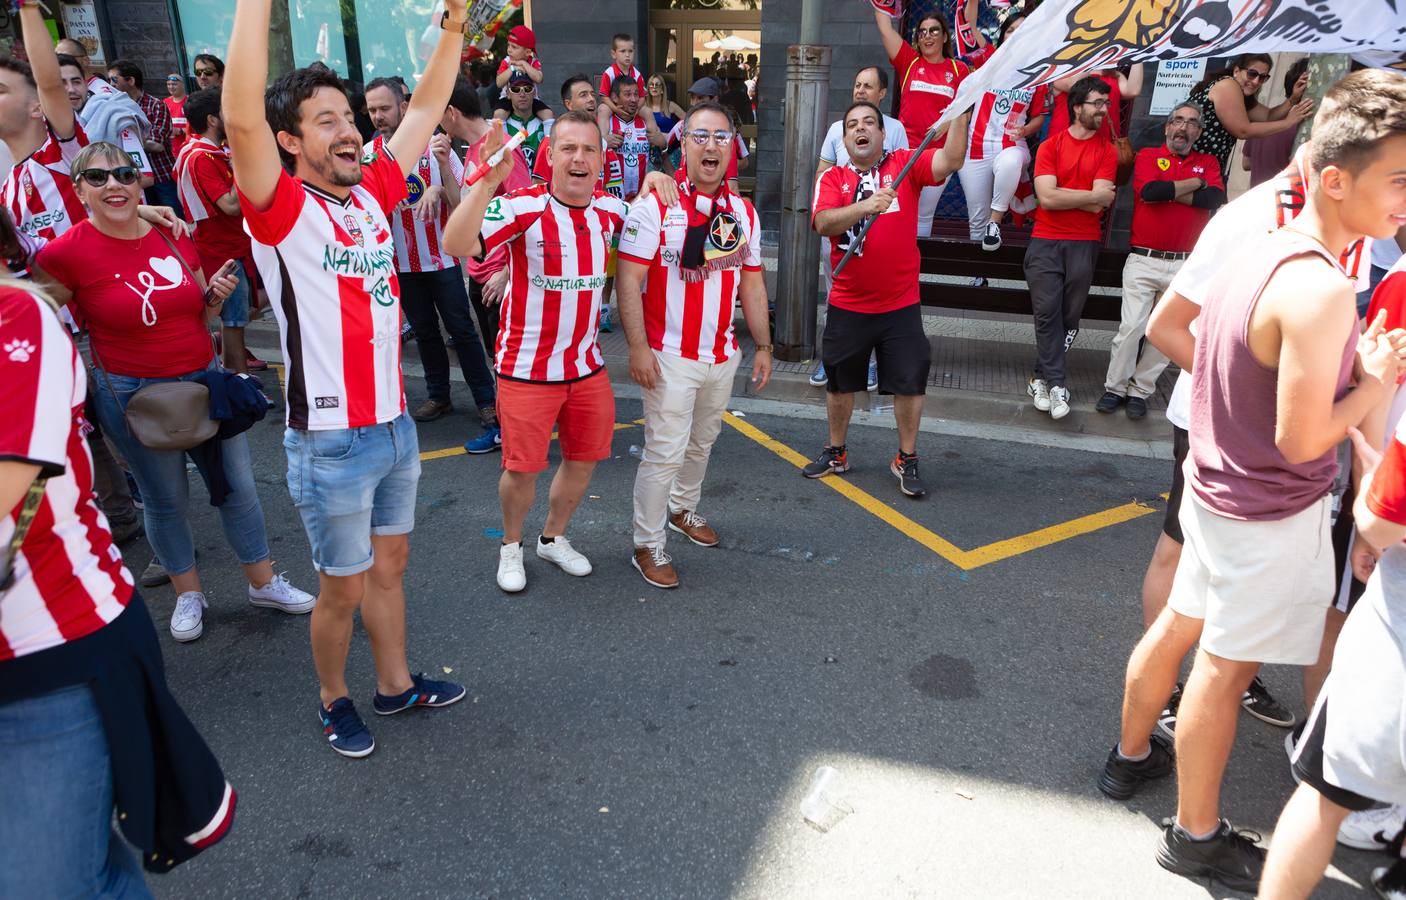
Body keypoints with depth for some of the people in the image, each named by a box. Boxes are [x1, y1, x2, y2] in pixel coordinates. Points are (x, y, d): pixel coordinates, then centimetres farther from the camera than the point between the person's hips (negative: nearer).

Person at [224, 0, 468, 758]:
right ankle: (333, 699, 35)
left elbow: (424, 112, 10)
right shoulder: (281, 209, -13)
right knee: (343, 588, 10)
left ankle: (395, 684, 40)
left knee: (389, 565, 21)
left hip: (394, 425, 6)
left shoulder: (371, 194, 4)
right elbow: (242, 121, -31)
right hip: (331, 443, -6)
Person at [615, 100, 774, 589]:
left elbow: (752, 284, 13)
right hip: (671, 356, -6)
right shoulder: (656, 204, -10)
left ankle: (683, 509, 43)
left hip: (723, 355, 6)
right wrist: (638, 347, -20)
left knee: (701, 443, 20)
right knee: (665, 451, -3)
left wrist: (764, 347, 12)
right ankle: (648, 546, 12)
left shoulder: (743, 212, 7)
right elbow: (628, 278, -14)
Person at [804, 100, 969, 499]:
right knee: (840, 383, 15)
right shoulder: (832, 178, 0)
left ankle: (907, 460, 21)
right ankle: (836, 453, 34)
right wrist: (866, 205, -31)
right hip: (847, 306, 1)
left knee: (909, 383, 4)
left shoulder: (904, 165, 0)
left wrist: (960, 113, -27)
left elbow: (951, 160, -15)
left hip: (900, 305, -1)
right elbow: (824, 223, -17)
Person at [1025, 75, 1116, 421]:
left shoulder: (1107, 151, 5)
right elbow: (1046, 197, -11)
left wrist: (1061, 196, -8)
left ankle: (1042, 378, 14)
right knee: (1047, 312, -5)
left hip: (1084, 244, 1)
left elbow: (1101, 204, -7)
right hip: (1046, 241, -1)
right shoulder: (1050, 146, 2)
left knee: (1069, 316, 2)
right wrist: (1091, 196, -5)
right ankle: (1056, 384, 1)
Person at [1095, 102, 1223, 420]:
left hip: (1185, 266, 3)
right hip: (1143, 260, -2)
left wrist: (1167, 192, -8)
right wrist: (1194, 184, -4)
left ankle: (1140, 391, 14)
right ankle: (1115, 387, 6)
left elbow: (1216, 198, -7)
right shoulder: (1148, 155, 6)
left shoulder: (1208, 162, 13)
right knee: (1131, 326, -8)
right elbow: (1149, 190, -15)